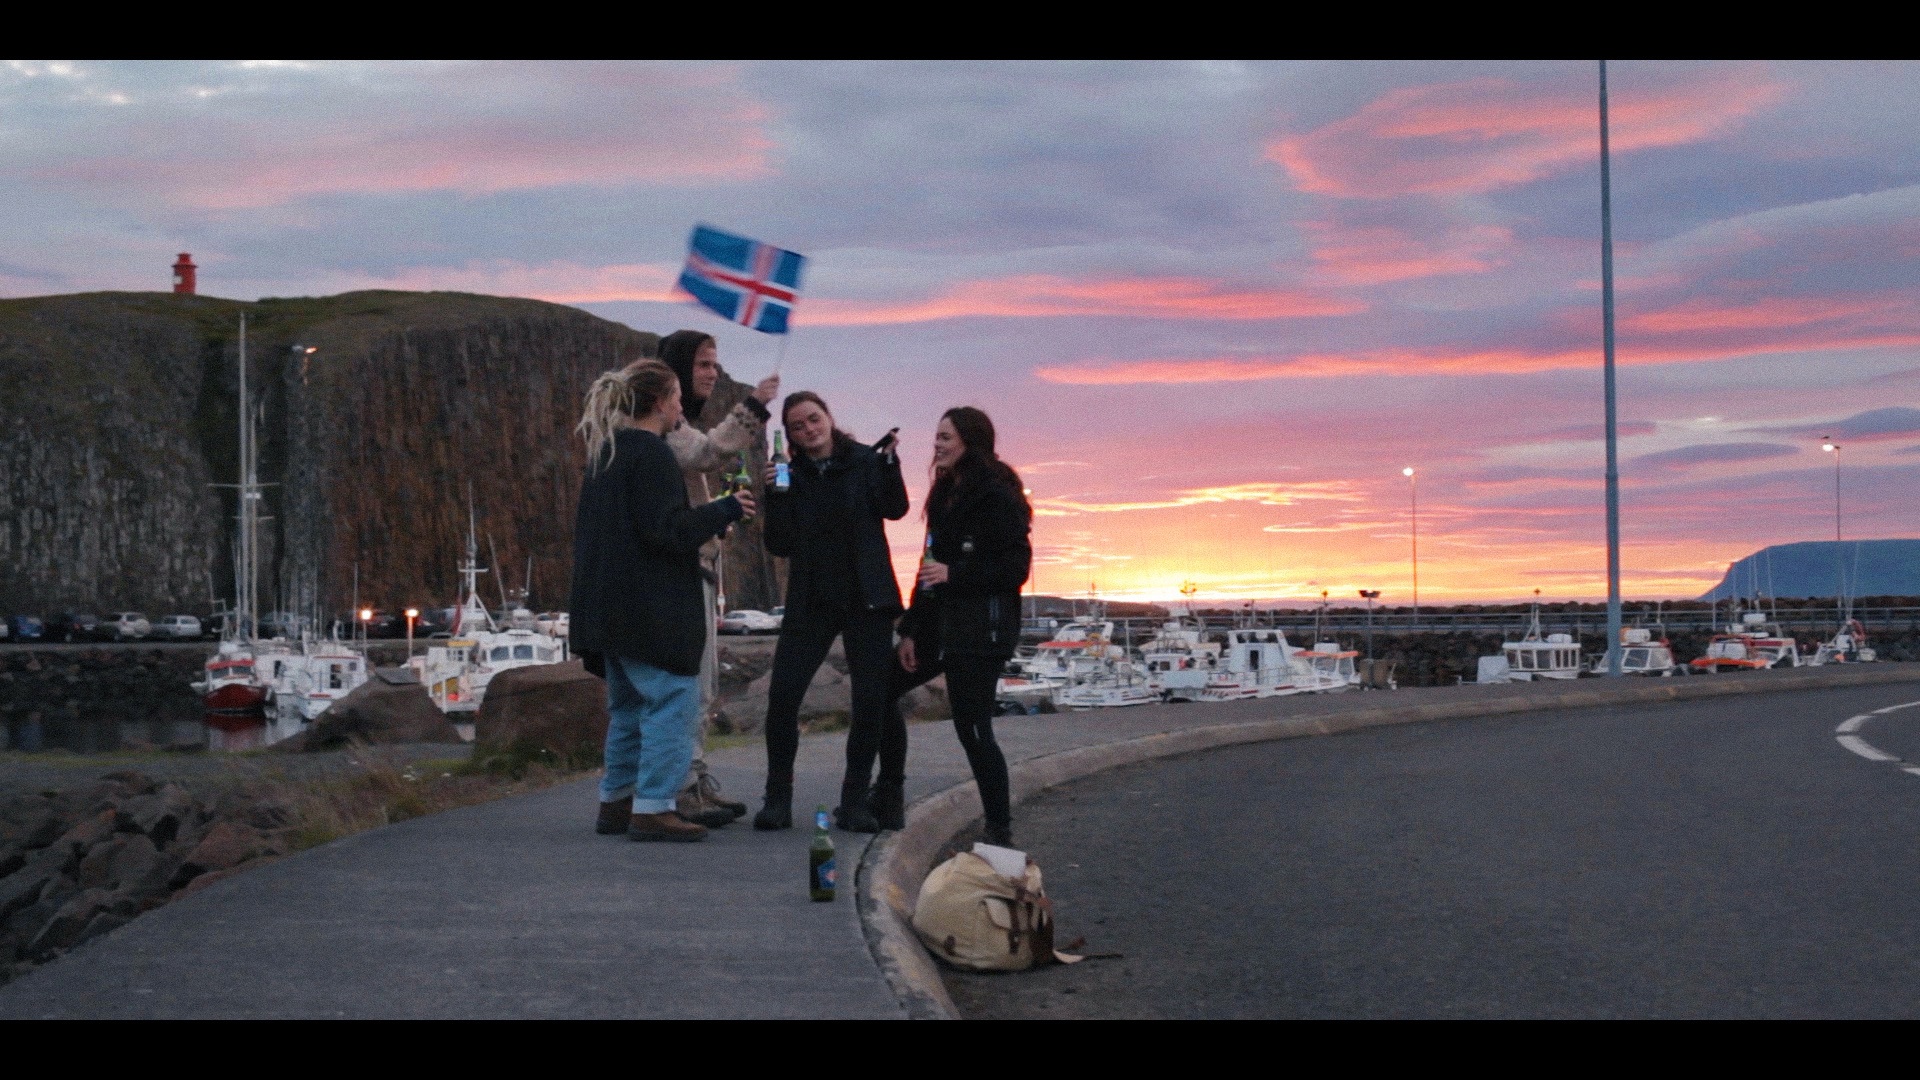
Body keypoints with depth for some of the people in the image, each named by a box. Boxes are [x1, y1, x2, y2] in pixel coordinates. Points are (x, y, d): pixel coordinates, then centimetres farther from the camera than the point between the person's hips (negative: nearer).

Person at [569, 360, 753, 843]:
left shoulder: (605, 452, 16)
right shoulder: (650, 453, -13)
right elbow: (667, 528, -20)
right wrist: (726, 509, -9)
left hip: (607, 602, 10)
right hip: (649, 607, -10)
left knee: (629, 704, 17)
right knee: (673, 699, -7)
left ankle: (616, 802, 20)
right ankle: (653, 808, -10)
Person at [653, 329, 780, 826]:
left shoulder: (682, 419, 22)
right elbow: (704, 454, -29)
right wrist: (751, 407, -30)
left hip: (696, 561, 11)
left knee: (702, 685, 14)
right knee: (687, 683, -13)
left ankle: (697, 782, 19)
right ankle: (683, 791, -13)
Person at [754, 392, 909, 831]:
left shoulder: (864, 461, 1)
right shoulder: (791, 474, 5)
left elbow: (894, 509, -12)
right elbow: (780, 545, -1)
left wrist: (889, 462, -26)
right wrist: (775, 495, -14)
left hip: (866, 599, -1)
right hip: (811, 603, 1)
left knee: (872, 701, -3)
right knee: (782, 697, -9)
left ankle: (855, 802, 7)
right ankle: (777, 800, 1)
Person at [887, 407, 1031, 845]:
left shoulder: (996, 496, -11)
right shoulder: (946, 495, 15)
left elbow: (1016, 567, -15)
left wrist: (954, 574, -22)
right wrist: (911, 630, 13)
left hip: (979, 631, -9)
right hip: (940, 625, 9)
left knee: (972, 728, -8)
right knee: (881, 689, 11)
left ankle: (1001, 832, 4)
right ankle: (889, 800, 21)